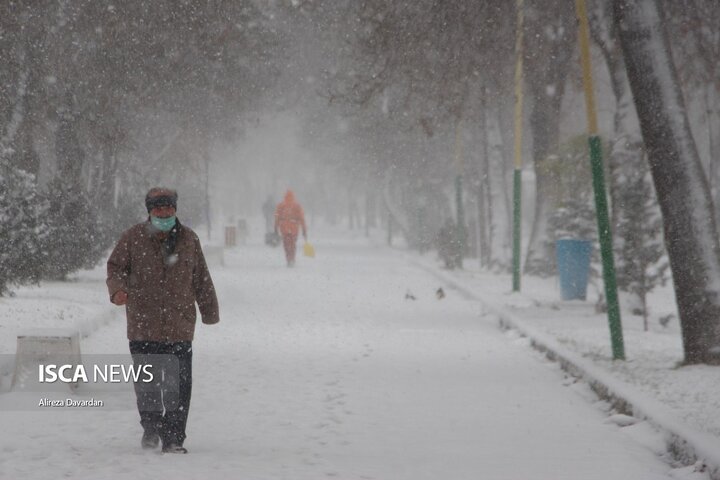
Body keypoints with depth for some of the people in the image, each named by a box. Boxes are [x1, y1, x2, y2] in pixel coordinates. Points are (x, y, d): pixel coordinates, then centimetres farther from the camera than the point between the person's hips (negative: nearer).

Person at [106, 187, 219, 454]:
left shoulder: (188, 240, 7)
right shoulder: (133, 239, 0)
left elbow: (201, 279, 15)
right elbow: (115, 267, 5)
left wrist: (210, 312, 21)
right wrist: (117, 290, -17)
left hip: (179, 327, 1)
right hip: (143, 325, -1)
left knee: (179, 386, -3)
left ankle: (173, 437, 5)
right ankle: (151, 425, 27)